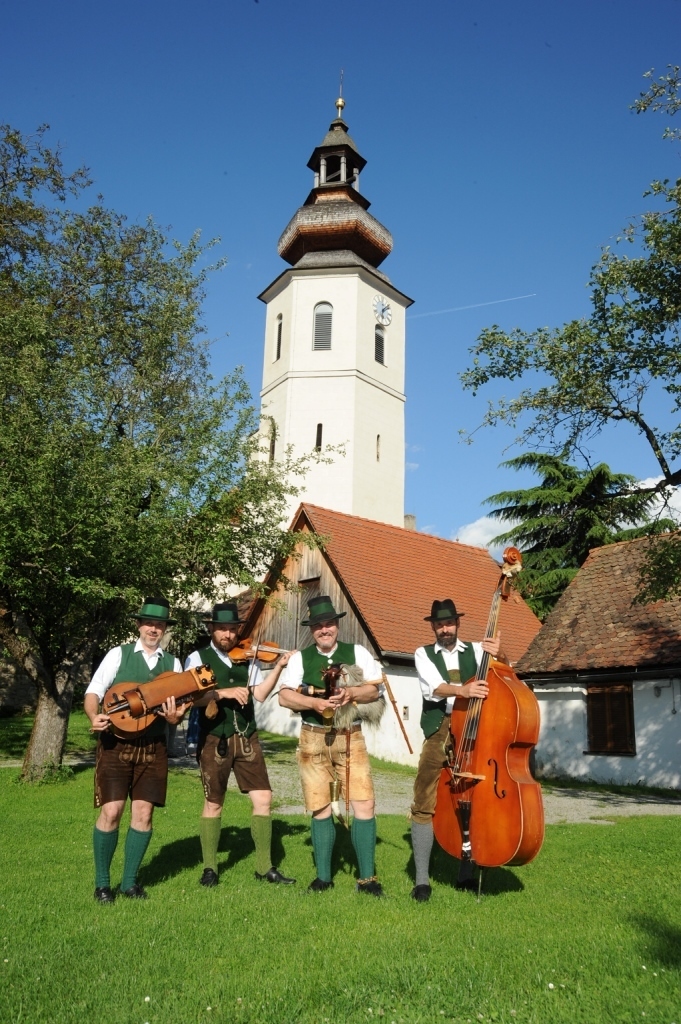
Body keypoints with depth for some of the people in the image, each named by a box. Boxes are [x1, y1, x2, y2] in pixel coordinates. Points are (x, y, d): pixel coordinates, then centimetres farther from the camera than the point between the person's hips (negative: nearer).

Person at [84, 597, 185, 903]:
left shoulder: (173, 664, 9)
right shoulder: (118, 654, 2)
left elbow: (178, 708, 6)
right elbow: (93, 693, -4)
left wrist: (174, 716, -17)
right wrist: (94, 717, -23)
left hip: (153, 748, 3)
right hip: (115, 743, -3)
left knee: (143, 813, 4)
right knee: (111, 811, -6)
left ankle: (130, 882, 20)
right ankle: (102, 882, 13)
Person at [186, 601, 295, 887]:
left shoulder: (246, 659, 7)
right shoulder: (198, 658, -2)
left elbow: (260, 694, 1)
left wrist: (279, 667, -9)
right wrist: (225, 692, -25)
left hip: (247, 739, 3)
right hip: (215, 741, -3)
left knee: (263, 798, 1)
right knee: (213, 804, 8)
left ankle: (264, 867, 14)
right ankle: (209, 868, 24)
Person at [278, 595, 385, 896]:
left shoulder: (357, 652, 5)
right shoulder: (300, 658, 6)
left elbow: (374, 689, 0)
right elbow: (284, 696, -4)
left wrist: (350, 693, -19)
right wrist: (314, 702, -19)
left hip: (350, 737, -1)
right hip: (313, 739, 1)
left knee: (364, 804, -7)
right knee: (321, 809, 8)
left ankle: (367, 877, 6)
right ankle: (323, 876, 21)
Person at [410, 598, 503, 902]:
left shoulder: (475, 650, 12)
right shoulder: (424, 654, 7)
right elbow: (432, 687, -11)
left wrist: (498, 656, -24)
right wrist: (463, 690, -30)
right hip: (439, 734, -1)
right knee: (425, 804, -6)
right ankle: (422, 880, 0)